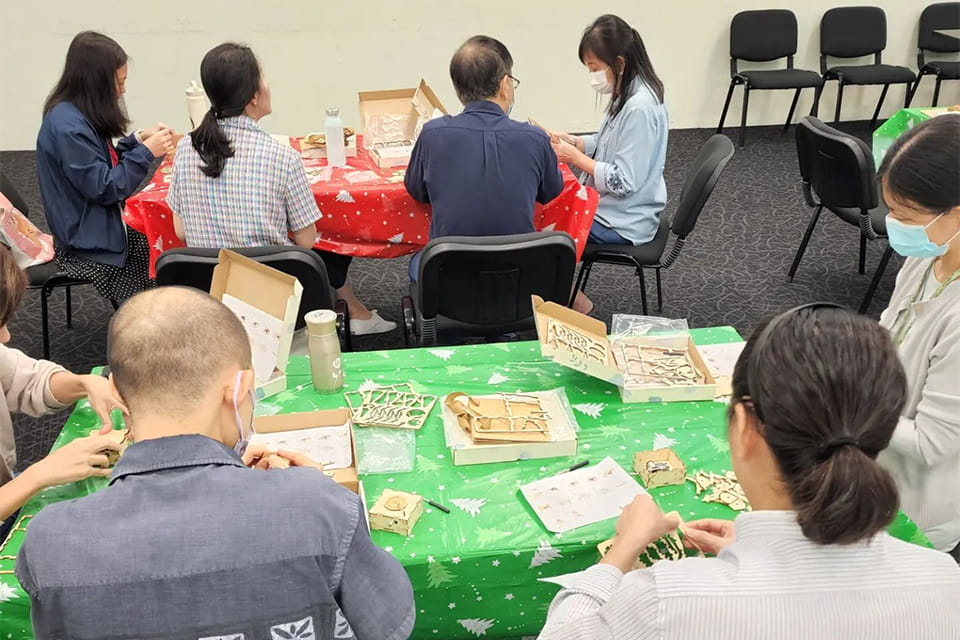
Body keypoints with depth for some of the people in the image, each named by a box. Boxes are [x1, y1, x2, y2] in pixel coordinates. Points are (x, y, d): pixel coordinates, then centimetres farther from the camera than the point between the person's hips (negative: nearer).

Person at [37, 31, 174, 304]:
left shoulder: (78, 114, 6)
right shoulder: (67, 126, -23)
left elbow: (104, 163, 18)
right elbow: (104, 188, -23)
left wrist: (138, 139, 4)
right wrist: (146, 152, -19)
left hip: (101, 224, 9)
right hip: (89, 244, -9)